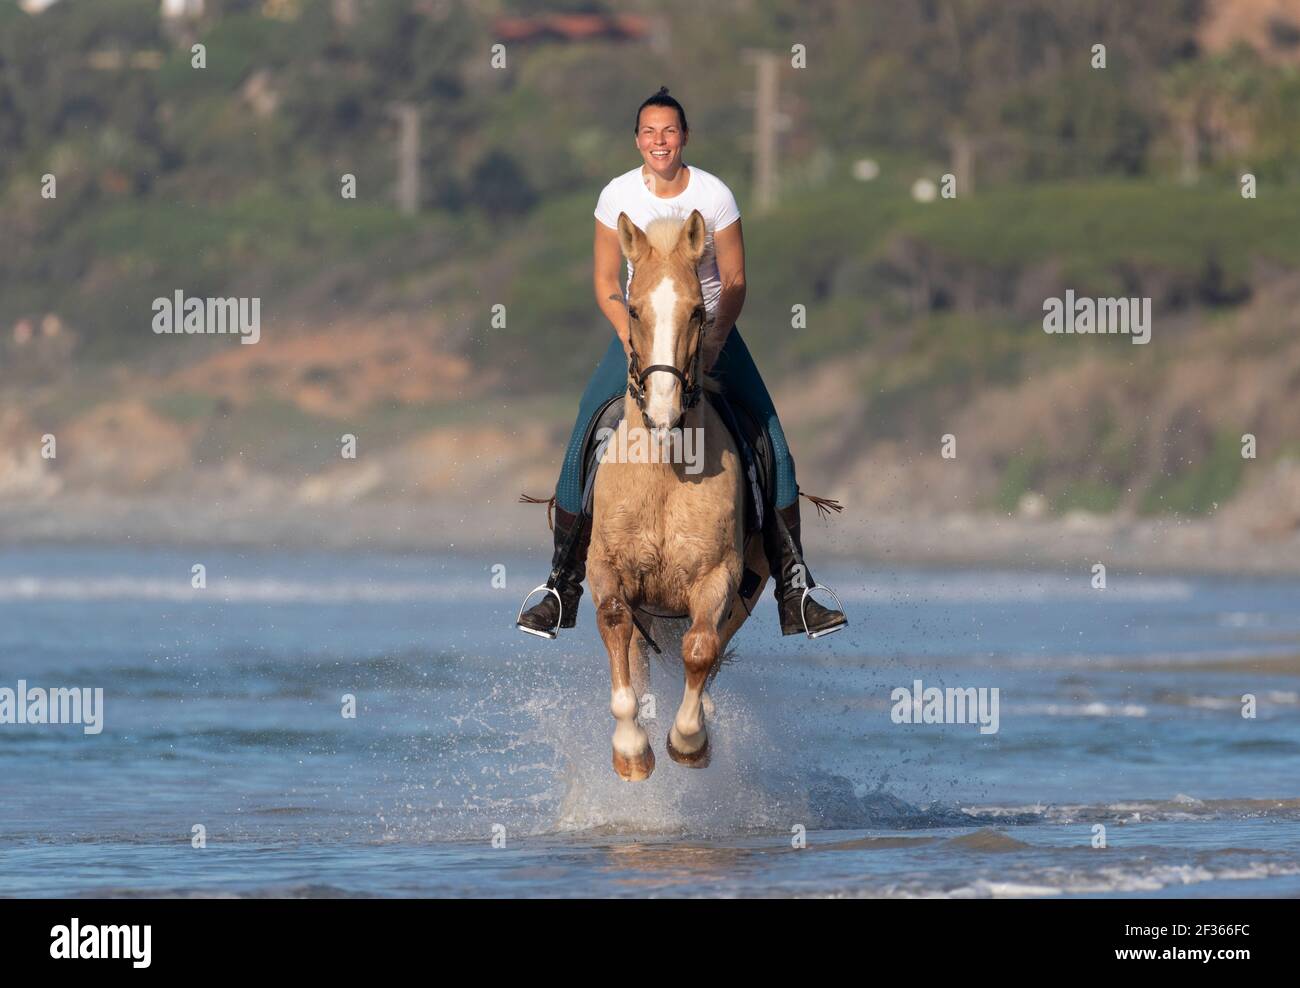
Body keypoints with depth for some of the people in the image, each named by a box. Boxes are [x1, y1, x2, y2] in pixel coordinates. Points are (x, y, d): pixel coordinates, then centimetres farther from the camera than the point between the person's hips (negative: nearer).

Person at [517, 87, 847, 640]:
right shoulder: (618, 196, -8)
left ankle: (794, 594, -9)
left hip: (710, 327, 0)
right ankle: (562, 585, -5)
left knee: (773, 450, -13)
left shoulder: (715, 196, -10)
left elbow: (735, 282, -7)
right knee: (582, 449, -15)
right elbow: (605, 282, -3)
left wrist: (713, 345, -21)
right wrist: (632, 341, -18)